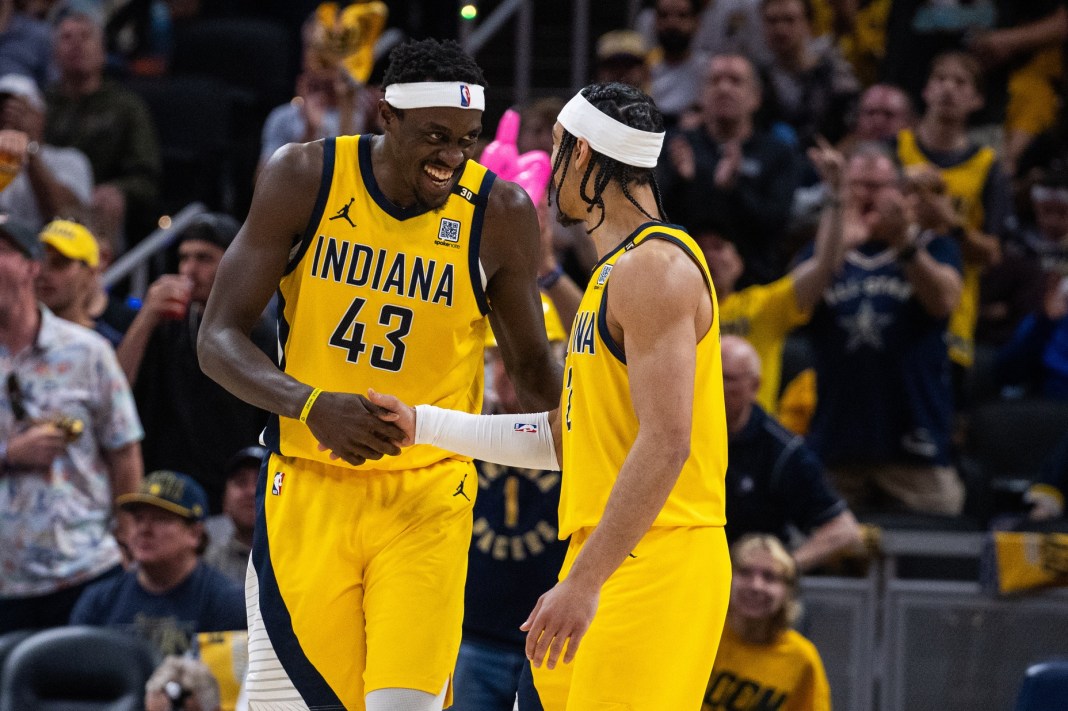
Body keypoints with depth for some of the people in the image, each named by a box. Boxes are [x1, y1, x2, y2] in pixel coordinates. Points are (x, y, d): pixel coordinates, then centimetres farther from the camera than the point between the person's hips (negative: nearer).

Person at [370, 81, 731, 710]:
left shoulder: (653, 268, -12)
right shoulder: (616, 273, 21)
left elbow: (665, 445, -21)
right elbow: (564, 439, 24)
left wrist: (583, 582, -24)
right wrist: (423, 425, 22)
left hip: (654, 564, -10)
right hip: (608, 560, 10)